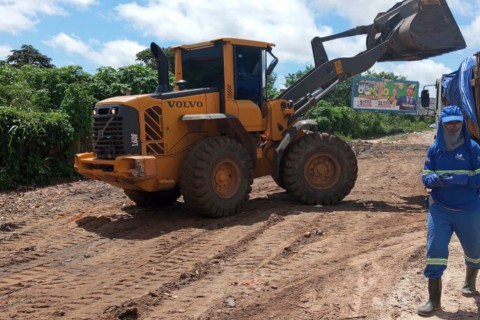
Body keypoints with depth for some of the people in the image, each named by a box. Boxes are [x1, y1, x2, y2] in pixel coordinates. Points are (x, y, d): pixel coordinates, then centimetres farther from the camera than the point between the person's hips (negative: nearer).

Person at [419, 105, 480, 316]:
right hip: (439, 209, 1)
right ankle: (434, 300, 1)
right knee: (435, 250, -7)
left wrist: (458, 179, -27)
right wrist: (435, 179, -24)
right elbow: (425, 178, -1)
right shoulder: (434, 149, 0)